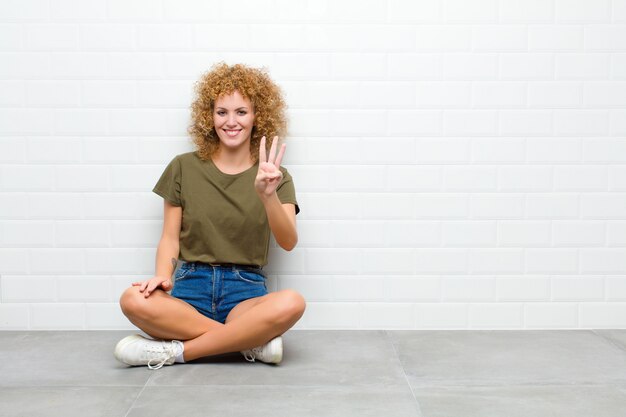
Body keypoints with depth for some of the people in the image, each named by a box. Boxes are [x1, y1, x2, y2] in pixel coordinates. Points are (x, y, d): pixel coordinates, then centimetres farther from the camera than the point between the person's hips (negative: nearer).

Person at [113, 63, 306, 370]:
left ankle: (175, 351, -20)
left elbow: (288, 242, -11)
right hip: (190, 289, 1)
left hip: (245, 292, -1)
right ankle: (253, 341, -21)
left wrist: (268, 195, -30)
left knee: (292, 303, -34)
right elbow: (170, 237, 8)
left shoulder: (275, 176, 4)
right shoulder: (184, 168, 8)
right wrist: (162, 276, -14)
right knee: (133, 300, -31)